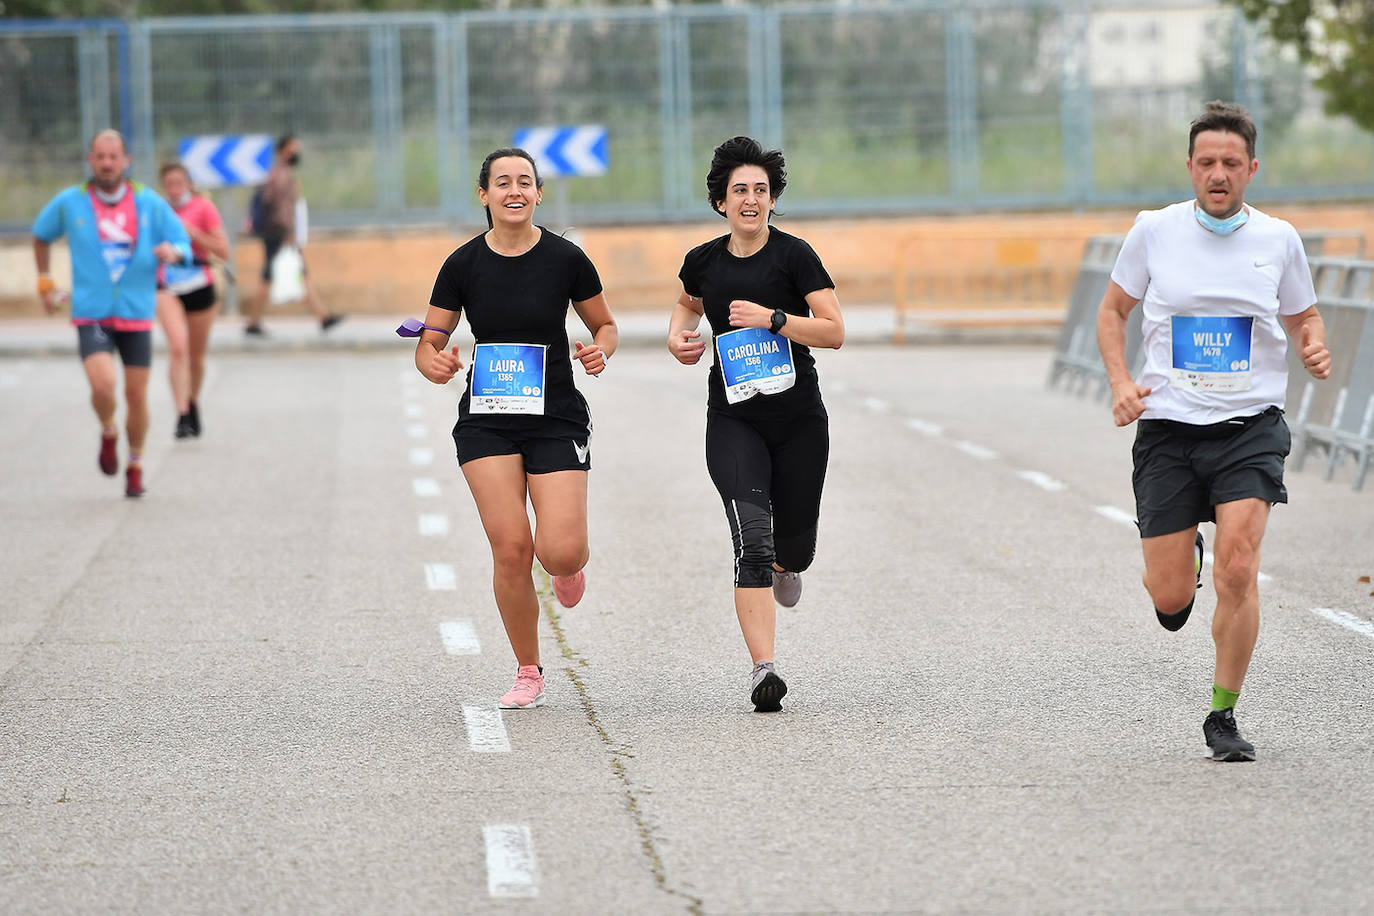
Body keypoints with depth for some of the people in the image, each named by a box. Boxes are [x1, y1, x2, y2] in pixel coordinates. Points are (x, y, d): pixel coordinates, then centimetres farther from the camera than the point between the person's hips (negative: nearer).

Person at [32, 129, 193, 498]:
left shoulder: (150, 203, -1)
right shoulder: (69, 203, -2)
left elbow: (184, 245, 3)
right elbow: (41, 236, 17)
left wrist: (172, 253, -21)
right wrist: (45, 284, 14)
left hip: (136, 315, 1)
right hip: (91, 315, -1)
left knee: (136, 395, 4)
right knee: (103, 384, -22)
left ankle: (135, 466, 27)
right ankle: (108, 433, 11)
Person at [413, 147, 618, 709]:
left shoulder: (566, 259, -3)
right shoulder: (463, 265, -1)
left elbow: (605, 326, 10)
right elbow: (428, 345, 5)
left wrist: (601, 350, -12)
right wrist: (434, 363, -18)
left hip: (556, 418, -1)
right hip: (486, 423, 1)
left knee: (560, 552, -14)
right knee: (510, 548, -10)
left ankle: (568, 567, 27)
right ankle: (528, 673, 8)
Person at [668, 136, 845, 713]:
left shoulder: (794, 255, -7)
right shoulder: (704, 261, 3)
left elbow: (834, 331, -12)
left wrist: (773, 318, -22)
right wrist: (678, 337, 8)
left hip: (799, 420, -1)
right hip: (733, 421, 1)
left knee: (793, 550, 9)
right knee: (752, 535, -19)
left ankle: (784, 564, 50)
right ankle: (764, 670, -22)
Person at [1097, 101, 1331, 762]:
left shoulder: (1278, 239, 2)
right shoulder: (1154, 231, 0)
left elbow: (1303, 316, 17)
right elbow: (1113, 311, 13)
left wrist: (1315, 348, -6)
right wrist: (1121, 383, -3)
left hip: (1250, 427, 0)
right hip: (1168, 427, 0)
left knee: (1237, 571, -18)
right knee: (1171, 597, -2)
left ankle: (1223, 716, -2)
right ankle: (1180, 561, 37)